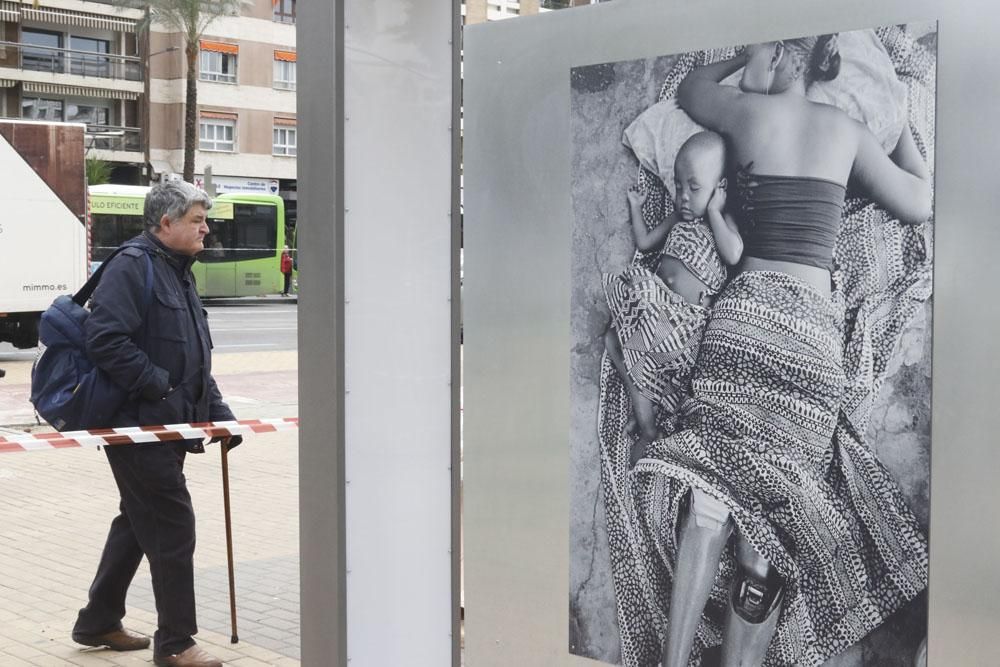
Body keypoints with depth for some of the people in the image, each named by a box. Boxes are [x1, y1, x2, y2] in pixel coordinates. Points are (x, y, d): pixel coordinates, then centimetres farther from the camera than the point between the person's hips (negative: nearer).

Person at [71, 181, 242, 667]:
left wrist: (219, 415, 16)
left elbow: (196, 361, 23)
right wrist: (158, 385, -21)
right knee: (173, 529, -5)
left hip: (166, 428, 10)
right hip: (140, 427, -10)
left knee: (137, 522, 18)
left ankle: (99, 622, 32)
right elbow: (105, 339, -24)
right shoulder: (132, 267, -13)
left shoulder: (178, 273, 18)